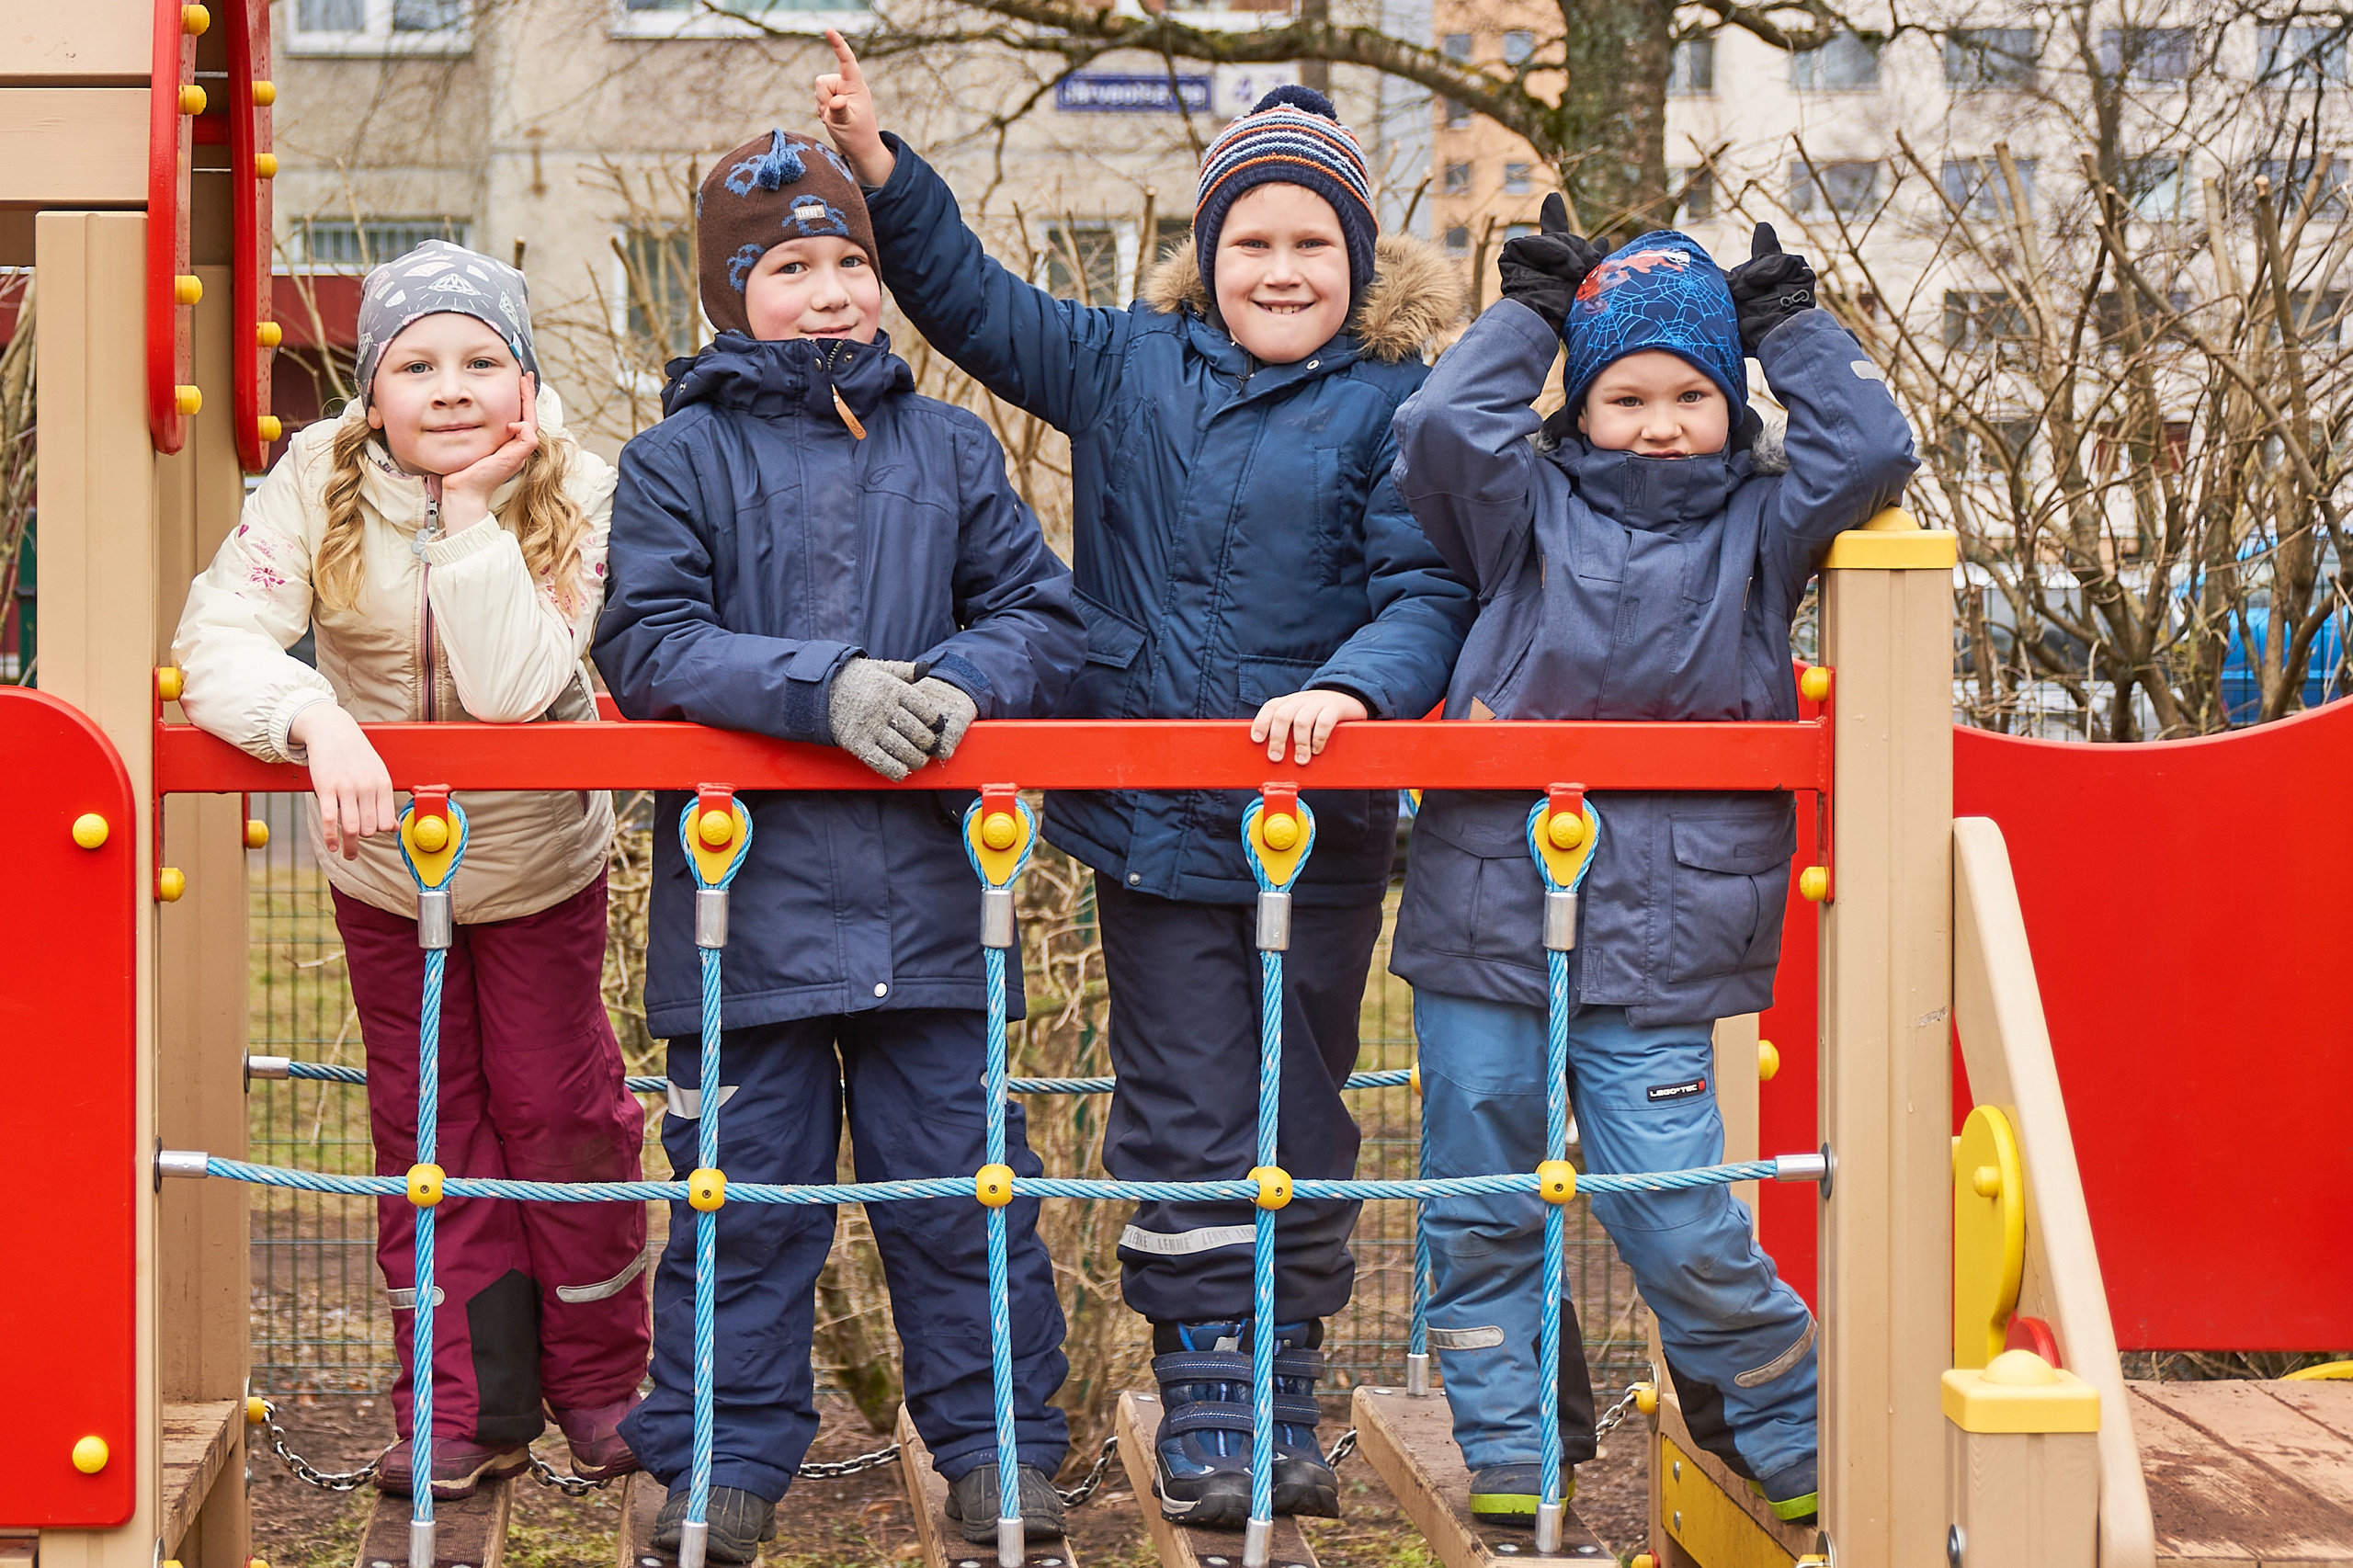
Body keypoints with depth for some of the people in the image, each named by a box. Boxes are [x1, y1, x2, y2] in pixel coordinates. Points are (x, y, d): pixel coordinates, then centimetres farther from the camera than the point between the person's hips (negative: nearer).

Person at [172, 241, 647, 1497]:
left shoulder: (576, 495, -21)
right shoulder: (317, 478, -18)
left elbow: (516, 691, -33)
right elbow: (217, 642, -29)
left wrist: (471, 506, -34)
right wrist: (319, 722, -47)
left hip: (540, 860, -2)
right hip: (380, 861, 2)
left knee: (559, 1109, 8)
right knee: (425, 1120, 10)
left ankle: (597, 1378, 28)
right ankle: (466, 1407, 20)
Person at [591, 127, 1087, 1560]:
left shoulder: (950, 449, 10)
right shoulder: (679, 459, 2)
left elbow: (1044, 617, 8)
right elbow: (651, 646, -8)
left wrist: (962, 679, -13)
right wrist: (827, 688, -20)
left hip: (927, 901, 2)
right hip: (746, 892, -2)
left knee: (960, 1185, 8)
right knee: (742, 1196, 7)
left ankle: (999, 1444, 22)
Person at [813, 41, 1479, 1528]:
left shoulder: (1394, 406, -4)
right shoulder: (1129, 368, 7)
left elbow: (1430, 593, -12)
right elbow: (976, 301, 15)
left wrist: (1352, 685, -30)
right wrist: (881, 166, 6)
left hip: (1322, 831, -1)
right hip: (1153, 828, 2)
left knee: (1303, 1123, 12)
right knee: (1186, 1130, 4)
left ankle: (1288, 1404, 26)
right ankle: (1204, 1413, 15)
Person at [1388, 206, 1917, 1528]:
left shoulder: (1759, 526, 8)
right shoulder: (1531, 512, 7)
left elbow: (1873, 452, -5)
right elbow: (1440, 427, -9)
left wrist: (1786, 320, 5)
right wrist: (1531, 307, 2)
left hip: (1657, 957, -2)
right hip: (1486, 928, 2)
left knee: (1682, 1230, -3)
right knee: (1480, 1214, 9)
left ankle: (1803, 1444, 20)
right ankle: (1505, 1456, 25)